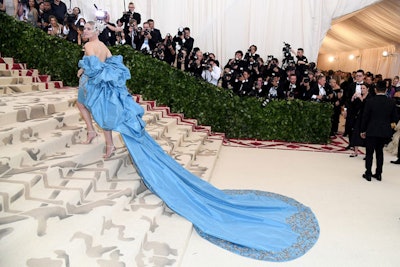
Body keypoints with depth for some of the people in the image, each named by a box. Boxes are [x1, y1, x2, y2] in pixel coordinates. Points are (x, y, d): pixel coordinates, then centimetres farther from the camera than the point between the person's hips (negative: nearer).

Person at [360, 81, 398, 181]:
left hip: (372, 131, -3)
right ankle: (378, 174, 21)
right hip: (385, 131, 4)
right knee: (379, 151, 17)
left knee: (369, 152, 7)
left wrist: (363, 130, 2)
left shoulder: (370, 101, -12)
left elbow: (365, 117, -8)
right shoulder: (391, 102, -2)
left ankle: (368, 174, 9)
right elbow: (394, 119, 3)